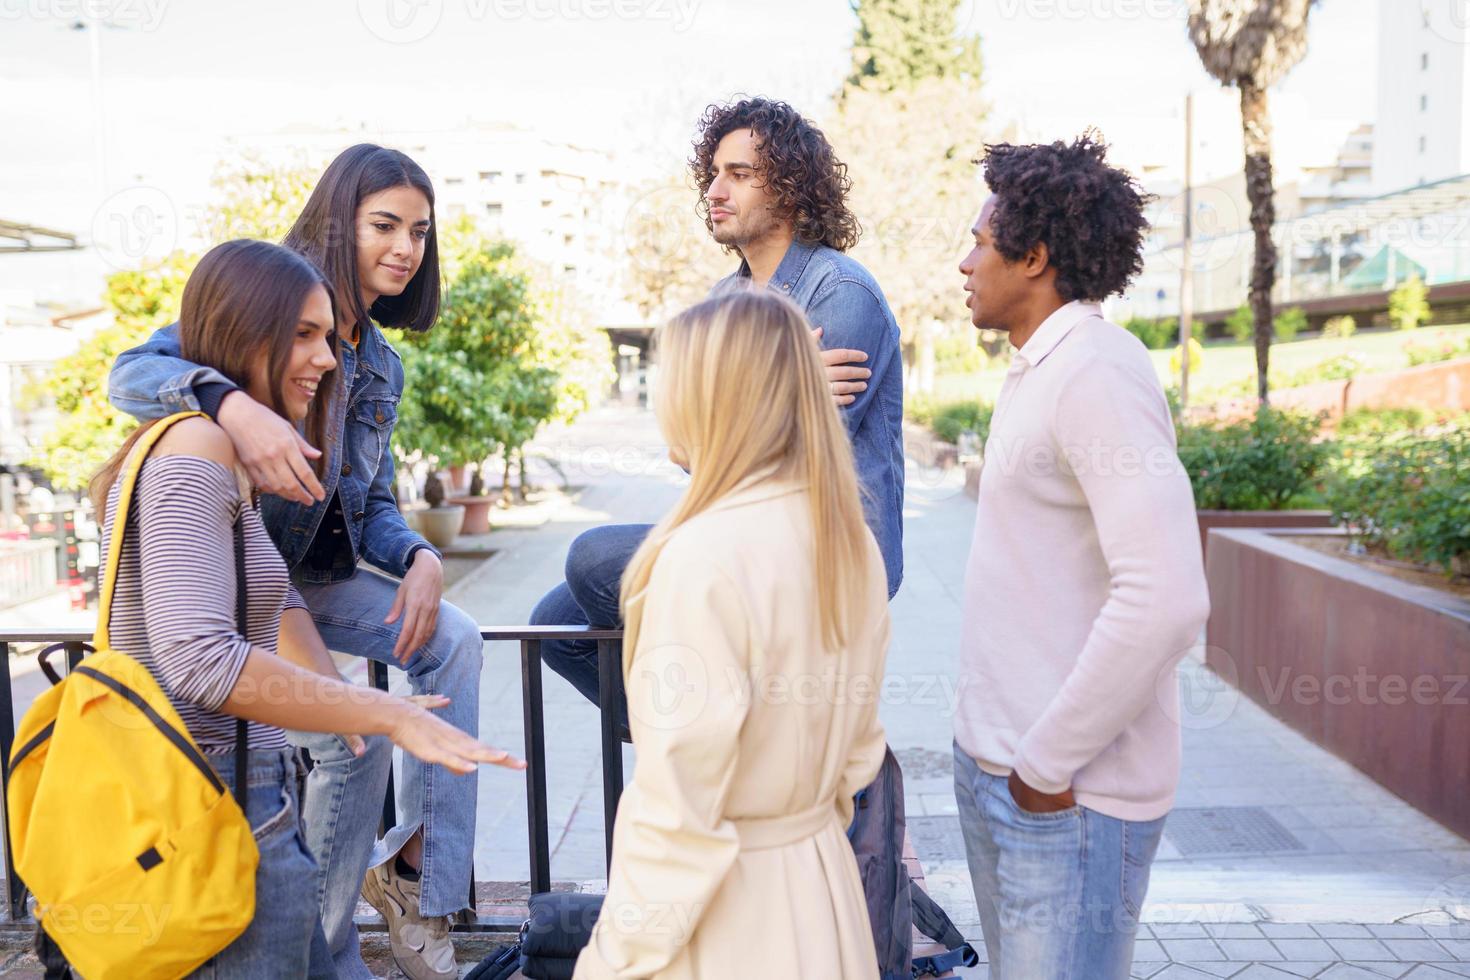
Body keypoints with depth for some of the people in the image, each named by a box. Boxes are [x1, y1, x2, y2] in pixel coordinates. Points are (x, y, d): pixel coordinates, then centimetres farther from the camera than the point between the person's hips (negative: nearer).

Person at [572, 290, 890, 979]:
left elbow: (677, 807, -23)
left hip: (717, 901, -7)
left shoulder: (704, 555, -26)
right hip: (821, 878, 7)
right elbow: (860, 743, 8)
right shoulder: (851, 539, -2)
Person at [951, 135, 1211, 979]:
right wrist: (997, 748, 13)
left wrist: (1051, 760, -18)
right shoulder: (1039, 371, 13)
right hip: (993, 766, 9)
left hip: (1068, 791, -9)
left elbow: (1166, 599, -28)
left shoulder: (1097, 370, -18)